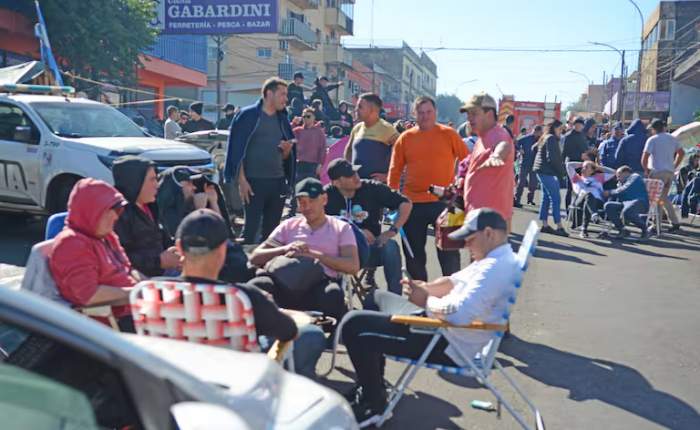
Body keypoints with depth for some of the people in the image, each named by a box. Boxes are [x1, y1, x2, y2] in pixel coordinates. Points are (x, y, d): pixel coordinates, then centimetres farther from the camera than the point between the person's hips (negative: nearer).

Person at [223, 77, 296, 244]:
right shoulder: (248, 115, -3)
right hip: (254, 181, -5)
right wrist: (242, 180, -13)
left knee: (272, 229, 9)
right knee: (251, 228, -4)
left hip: (278, 182, 5)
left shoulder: (282, 119, 13)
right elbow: (238, 150, -6)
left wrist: (287, 149, -5)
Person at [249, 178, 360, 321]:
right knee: (258, 286, -31)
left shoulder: (341, 228, 18)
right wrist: (285, 249, -4)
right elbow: (255, 258, 15)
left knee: (333, 294, -38)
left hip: (322, 284, -2)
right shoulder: (288, 226, 23)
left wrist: (314, 255, -7)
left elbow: (353, 266, 0)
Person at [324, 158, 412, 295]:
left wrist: (392, 230, -12)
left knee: (391, 246, -29)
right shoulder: (327, 194, -8)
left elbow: (406, 203, -1)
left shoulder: (372, 188, -5)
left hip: (371, 249, 1)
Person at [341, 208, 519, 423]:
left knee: (354, 325, -15)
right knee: (378, 297, 24)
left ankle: (374, 402, 4)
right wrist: (425, 288, -1)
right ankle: (372, 382, 28)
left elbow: (459, 313, -35)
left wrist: (426, 301, -16)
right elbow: (454, 282, 19)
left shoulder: (496, 267, -25)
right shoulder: (493, 258, 10)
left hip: (449, 345, -11)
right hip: (442, 324, 11)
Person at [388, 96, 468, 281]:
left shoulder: (449, 134, -1)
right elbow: (395, 170, 5)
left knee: (448, 250, 3)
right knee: (413, 251, 12)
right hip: (413, 203, 3)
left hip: (443, 202, -2)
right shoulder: (405, 138, 3)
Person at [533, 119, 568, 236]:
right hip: (547, 172, -10)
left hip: (542, 171, 10)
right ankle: (559, 227, -10)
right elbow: (551, 157, -20)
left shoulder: (545, 138, 16)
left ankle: (545, 225, 13)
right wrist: (561, 170, -11)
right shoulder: (552, 138, -13)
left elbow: (534, 148, 27)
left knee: (546, 197, 11)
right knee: (556, 199, -9)